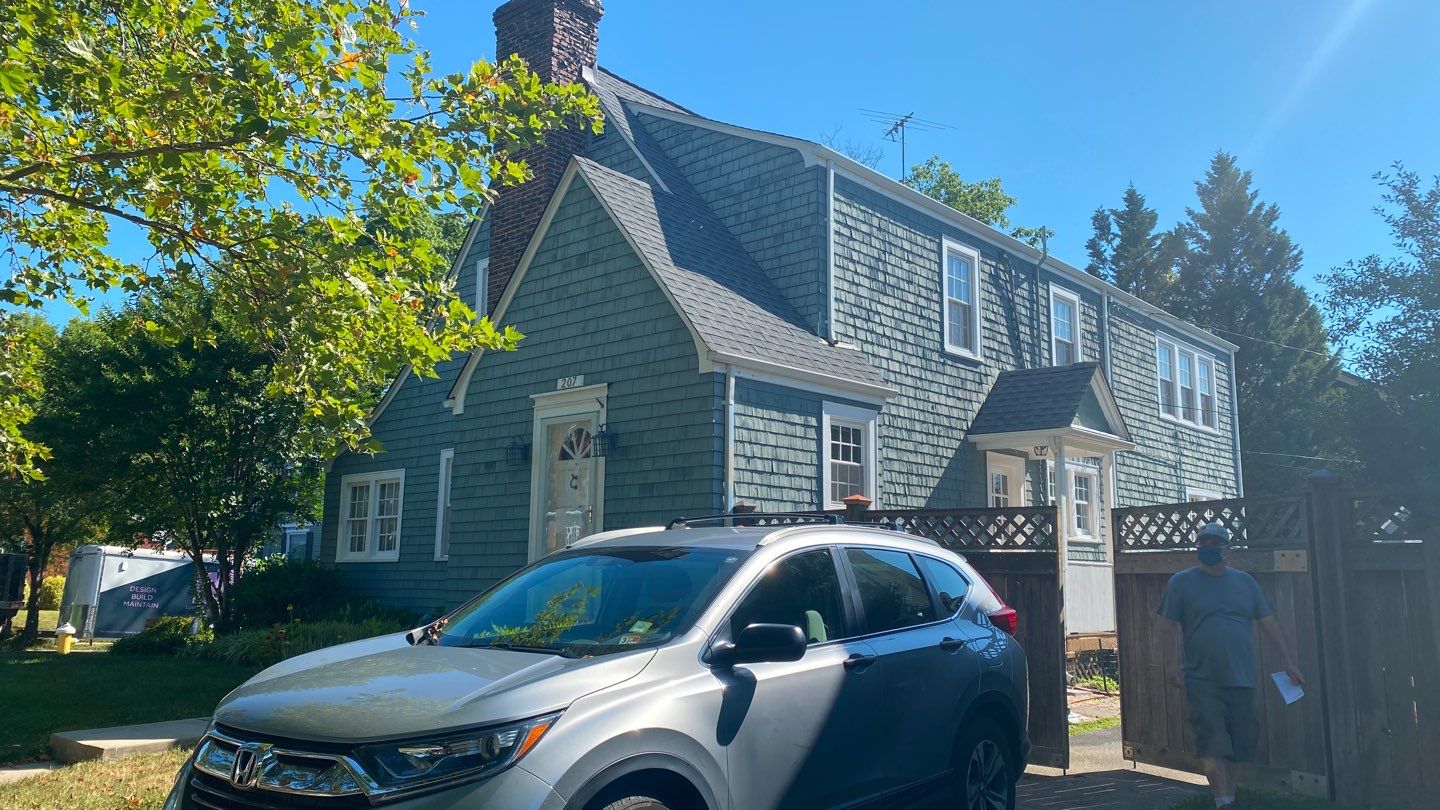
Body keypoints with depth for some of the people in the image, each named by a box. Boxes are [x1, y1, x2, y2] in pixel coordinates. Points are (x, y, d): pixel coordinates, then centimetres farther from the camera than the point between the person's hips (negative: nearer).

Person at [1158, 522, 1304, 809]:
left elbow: (1269, 623, 12)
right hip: (1202, 681, -3)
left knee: (1235, 747, 10)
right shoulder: (1181, 582, 1)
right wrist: (1175, 662, -14)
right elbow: (1173, 627, -3)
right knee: (1213, 745, -9)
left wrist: (1289, 661, 8)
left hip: (1242, 680, 4)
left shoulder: (1245, 582, 12)